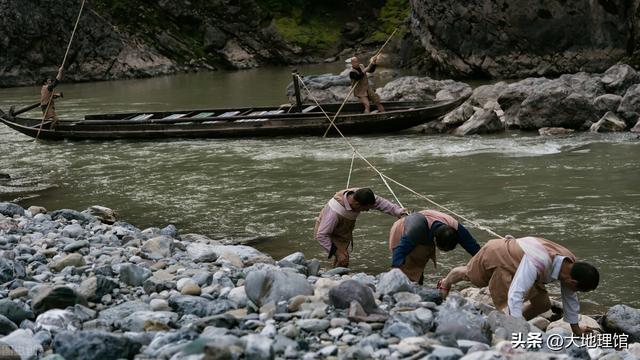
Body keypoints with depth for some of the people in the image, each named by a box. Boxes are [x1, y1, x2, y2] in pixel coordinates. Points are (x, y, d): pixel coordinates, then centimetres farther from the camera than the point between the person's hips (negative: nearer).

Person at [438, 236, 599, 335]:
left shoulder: (570, 263, -22)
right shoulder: (537, 263, -48)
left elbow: (570, 297, -4)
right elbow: (515, 295, -52)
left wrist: (575, 328, 4)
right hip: (496, 255, -7)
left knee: (543, 304, 0)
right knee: (469, 274, 19)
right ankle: (446, 283, 53)